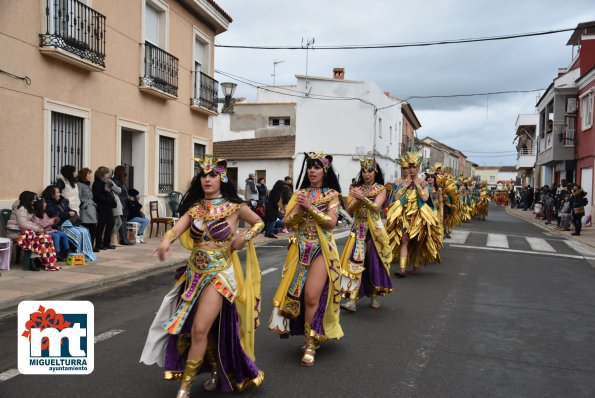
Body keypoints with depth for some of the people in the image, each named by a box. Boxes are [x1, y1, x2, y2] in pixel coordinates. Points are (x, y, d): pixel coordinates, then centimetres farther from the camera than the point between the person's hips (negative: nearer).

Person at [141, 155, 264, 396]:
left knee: (199, 329, -12)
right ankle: (218, 370, 39)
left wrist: (245, 237, -8)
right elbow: (179, 226, -16)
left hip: (220, 274, -4)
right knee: (205, 330, 15)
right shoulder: (194, 207, 3)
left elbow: (258, 223, 11)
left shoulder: (234, 206, -4)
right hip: (194, 273, 5)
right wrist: (166, 240, -38)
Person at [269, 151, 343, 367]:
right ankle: (312, 337, 23)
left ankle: (311, 344, 2)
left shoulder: (331, 195, 2)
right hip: (300, 249, 4)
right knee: (295, 293, 3)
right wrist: (299, 208, -13)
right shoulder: (299, 194, 11)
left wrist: (310, 207, -16)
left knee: (312, 296, -12)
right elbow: (287, 222, 5)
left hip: (321, 248, -4)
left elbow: (331, 222, -10)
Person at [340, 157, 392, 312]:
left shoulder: (380, 189, 0)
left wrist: (363, 198, -28)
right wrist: (358, 200, -19)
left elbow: (376, 207, -16)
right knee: (355, 262, -8)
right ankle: (352, 300, -11)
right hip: (358, 229, 1)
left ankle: (374, 296, 21)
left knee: (374, 263, 4)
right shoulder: (356, 188, 7)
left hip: (374, 229, -1)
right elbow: (350, 210, -1)